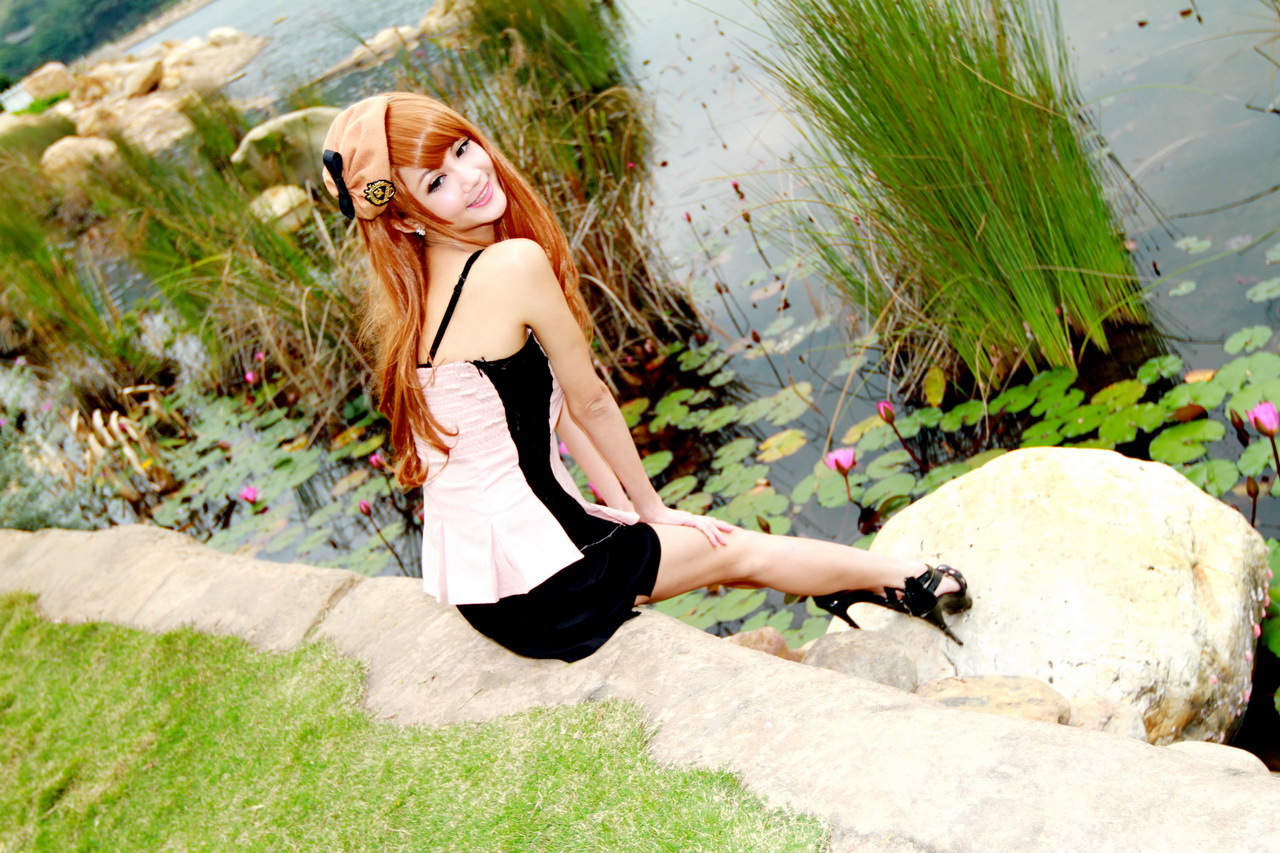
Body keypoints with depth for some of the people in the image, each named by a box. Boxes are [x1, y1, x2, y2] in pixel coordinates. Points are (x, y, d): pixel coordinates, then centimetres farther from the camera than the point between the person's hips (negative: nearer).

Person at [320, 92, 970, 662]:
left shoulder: (421, 287, 4)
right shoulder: (514, 264, -23)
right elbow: (589, 402, -10)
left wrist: (623, 505, 12)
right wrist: (649, 507, 5)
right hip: (538, 584, -8)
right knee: (739, 551, 14)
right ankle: (910, 580, 37)